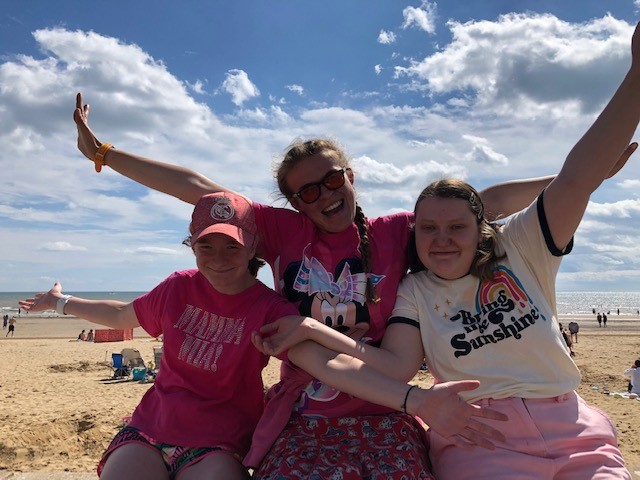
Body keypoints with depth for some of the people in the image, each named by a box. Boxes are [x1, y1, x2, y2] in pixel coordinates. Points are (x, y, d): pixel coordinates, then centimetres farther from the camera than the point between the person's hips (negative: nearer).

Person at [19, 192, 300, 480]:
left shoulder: (270, 310, -13)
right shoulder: (180, 288, 1)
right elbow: (122, 315, 20)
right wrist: (59, 302, 32)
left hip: (217, 445, -3)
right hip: (149, 429, 4)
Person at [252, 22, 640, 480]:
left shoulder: (518, 248, 2)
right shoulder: (414, 292, 2)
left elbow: (578, 180, -9)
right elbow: (396, 366, -12)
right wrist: (315, 331, -21)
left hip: (572, 427, 2)